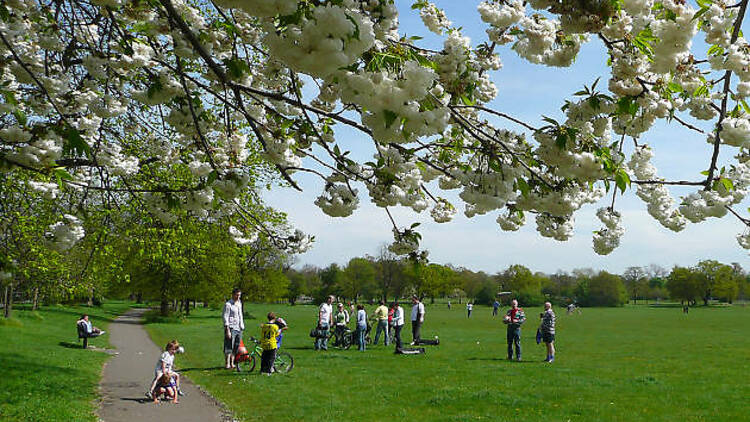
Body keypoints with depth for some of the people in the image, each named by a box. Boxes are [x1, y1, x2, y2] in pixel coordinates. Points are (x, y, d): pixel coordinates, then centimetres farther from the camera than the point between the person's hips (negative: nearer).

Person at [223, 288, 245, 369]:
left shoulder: (239, 303, 15)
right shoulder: (228, 304, -9)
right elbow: (225, 317, -12)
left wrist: (242, 326, 19)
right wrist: (227, 330, -17)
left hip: (239, 329, 7)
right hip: (231, 328, -7)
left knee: (236, 347, 9)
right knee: (229, 347, -6)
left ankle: (232, 363, 17)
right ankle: (227, 364, 1)